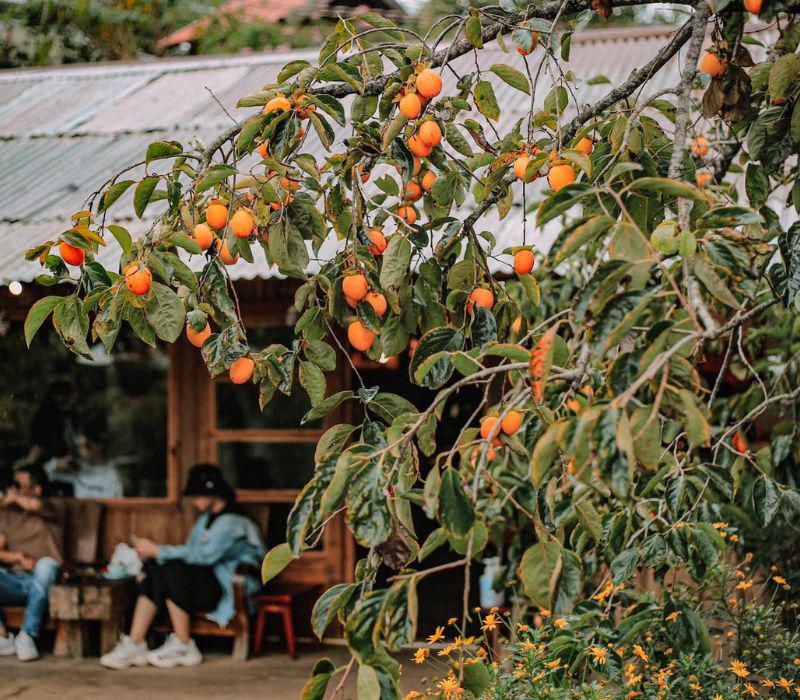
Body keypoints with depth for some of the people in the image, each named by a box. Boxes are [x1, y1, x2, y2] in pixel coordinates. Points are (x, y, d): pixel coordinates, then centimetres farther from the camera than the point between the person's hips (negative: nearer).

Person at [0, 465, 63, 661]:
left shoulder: (48, 510, 9)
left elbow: (33, 505, -17)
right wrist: (19, 556, -12)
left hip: (39, 582, -3)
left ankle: (27, 636, -35)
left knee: (46, 563, -38)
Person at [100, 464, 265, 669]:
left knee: (173, 571, -30)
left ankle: (183, 647, -22)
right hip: (207, 581, 9)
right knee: (154, 569, -12)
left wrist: (157, 551, -21)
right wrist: (155, 554, -6)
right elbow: (190, 553, 12)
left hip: (228, 589, -9)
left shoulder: (230, 523, -13)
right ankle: (134, 643, -21)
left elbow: (202, 555, -25)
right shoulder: (206, 518, 19)